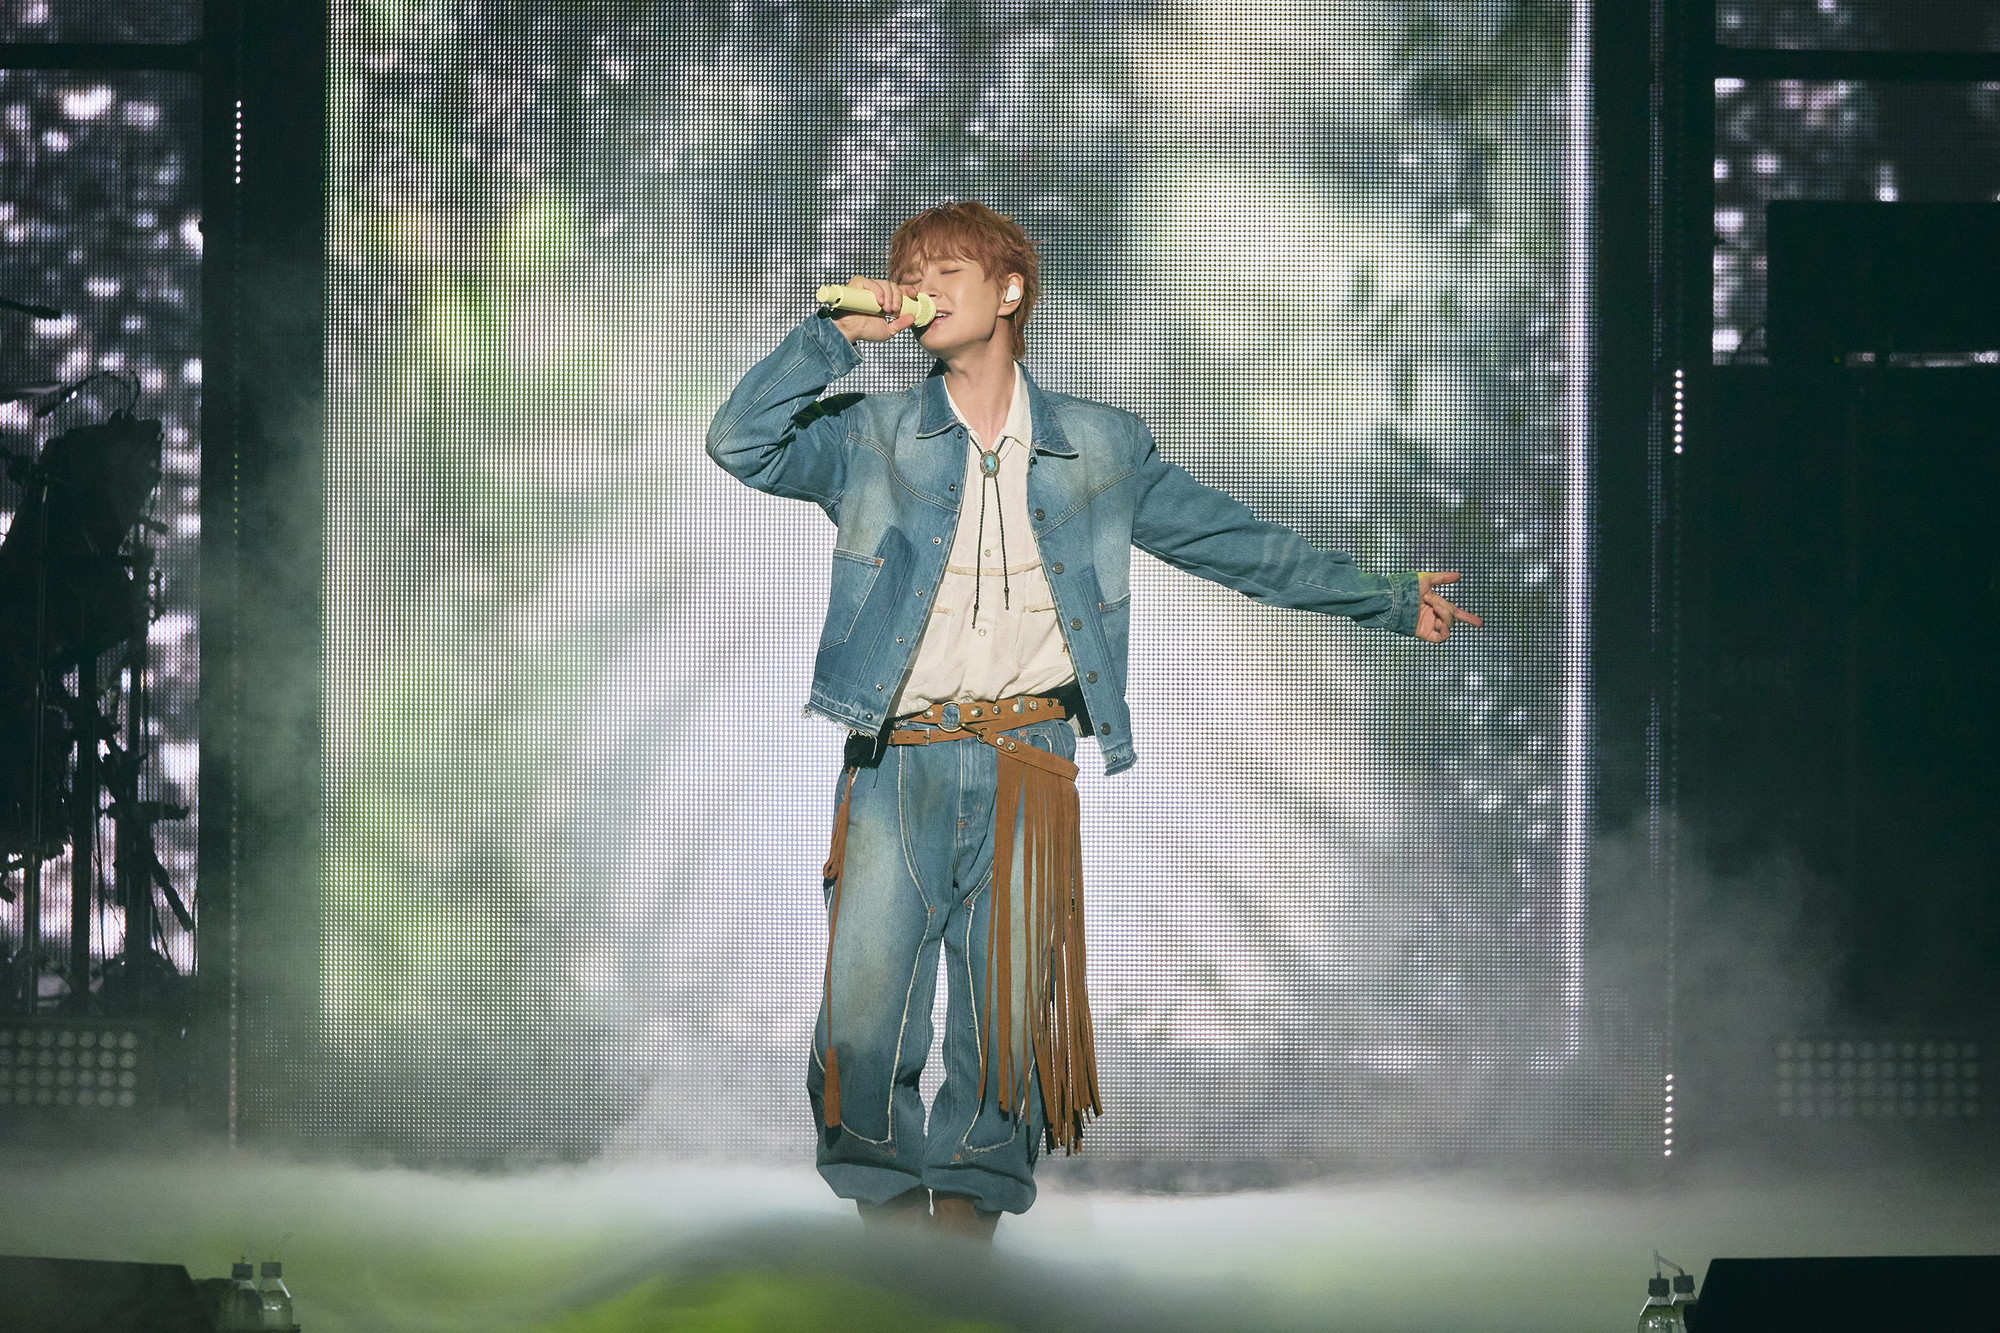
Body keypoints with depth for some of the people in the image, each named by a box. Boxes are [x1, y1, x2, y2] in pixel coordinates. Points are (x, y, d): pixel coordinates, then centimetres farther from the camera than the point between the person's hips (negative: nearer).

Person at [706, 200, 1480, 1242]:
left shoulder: (1098, 449, 13)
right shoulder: (873, 440, 11)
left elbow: (1238, 544, 19)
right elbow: (739, 443, -1)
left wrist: (1388, 603, 20)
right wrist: (837, 334, -4)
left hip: (1027, 764, 1)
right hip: (900, 763, -1)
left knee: (1008, 1008, -2)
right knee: (864, 1007, -9)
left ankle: (971, 1204, 11)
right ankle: (883, 1201, 8)